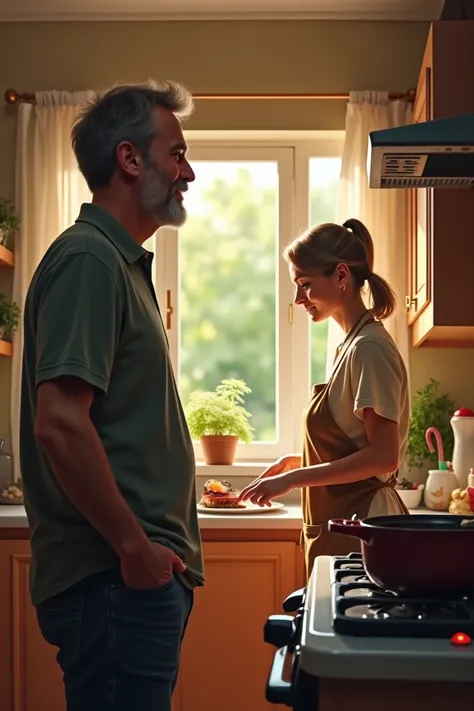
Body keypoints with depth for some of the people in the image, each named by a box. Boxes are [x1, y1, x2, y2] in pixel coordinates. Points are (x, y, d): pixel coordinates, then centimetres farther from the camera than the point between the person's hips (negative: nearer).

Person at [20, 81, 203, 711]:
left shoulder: (122, 264, 18)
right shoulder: (88, 258, -13)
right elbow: (59, 423, -23)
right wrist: (136, 549, -18)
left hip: (143, 573, 10)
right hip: (116, 585, -10)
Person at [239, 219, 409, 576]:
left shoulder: (369, 348, -15)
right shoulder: (353, 345, 13)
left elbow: (384, 455, -20)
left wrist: (295, 478, -17)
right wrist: (302, 462, 8)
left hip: (358, 523, -9)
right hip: (340, 522, 9)